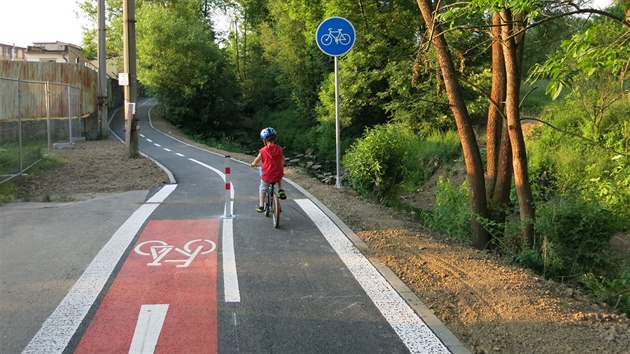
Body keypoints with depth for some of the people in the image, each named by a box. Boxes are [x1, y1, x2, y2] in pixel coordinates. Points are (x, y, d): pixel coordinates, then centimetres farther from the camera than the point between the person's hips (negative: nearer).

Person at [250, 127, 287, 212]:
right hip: (278, 175, 2)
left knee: (262, 189, 21)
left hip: (267, 176, -2)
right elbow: (283, 161, 13)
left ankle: (261, 206, 20)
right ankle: (281, 191, 19)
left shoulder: (263, 150, -11)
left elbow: (256, 161, 1)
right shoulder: (279, 149, -2)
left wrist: (253, 164, 24)